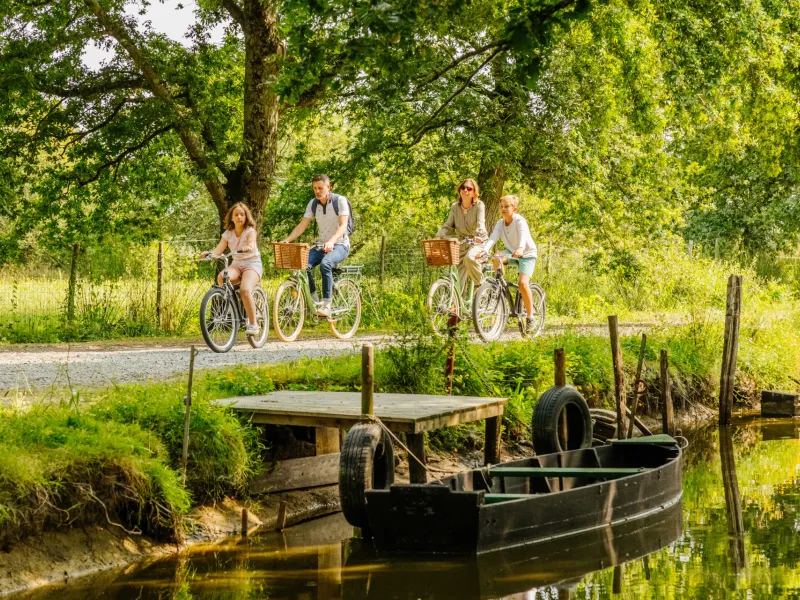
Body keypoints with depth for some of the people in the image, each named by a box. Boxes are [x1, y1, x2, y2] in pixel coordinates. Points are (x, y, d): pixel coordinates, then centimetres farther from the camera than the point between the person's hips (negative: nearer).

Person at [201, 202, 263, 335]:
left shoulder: (250, 231, -6)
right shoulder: (228, 234, 6)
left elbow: (251, 244, -28)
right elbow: (218, 250, -6)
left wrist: (248, 248, -52)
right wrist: (208, 253, -27)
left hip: (252, 263, -4)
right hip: (236, 264, 4)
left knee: (245, 290, -32)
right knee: (221, 277, -31)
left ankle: (253, 324, -19)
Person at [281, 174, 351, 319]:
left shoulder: (340, 201, -10)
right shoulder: (313, 203, 5)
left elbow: (343, 226, -21)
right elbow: (302, 226, 3)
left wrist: (331, 242, -40)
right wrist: (287, 240, -14)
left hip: (340, 245, -5)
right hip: (321, 245, 5)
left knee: (325, 264, -37)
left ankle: (326, 305, -33)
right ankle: (315, 301, -10)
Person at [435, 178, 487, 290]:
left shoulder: (479, 205, -9)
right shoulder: (455, 207, 3)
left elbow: (481, 223, -23)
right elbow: (448, 226, 2)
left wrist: (479, 236, -44)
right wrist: (437, 238, -15)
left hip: (478, 243, -4)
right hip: (462, 244, 4)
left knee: (469, 258, -37)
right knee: (459, 281, -3)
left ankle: (480, 284, -15)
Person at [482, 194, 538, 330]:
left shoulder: (520, 221, -21)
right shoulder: (500, 223, -6)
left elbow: (523, 235, -41)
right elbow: (493, 238, -20)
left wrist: (520, 249, -62)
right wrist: (484, 250, -40)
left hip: (527, 254, -5)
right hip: (511, 251, 5)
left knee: (523, 282, -23)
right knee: (496, 259, -28)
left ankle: (530, 316, -11)